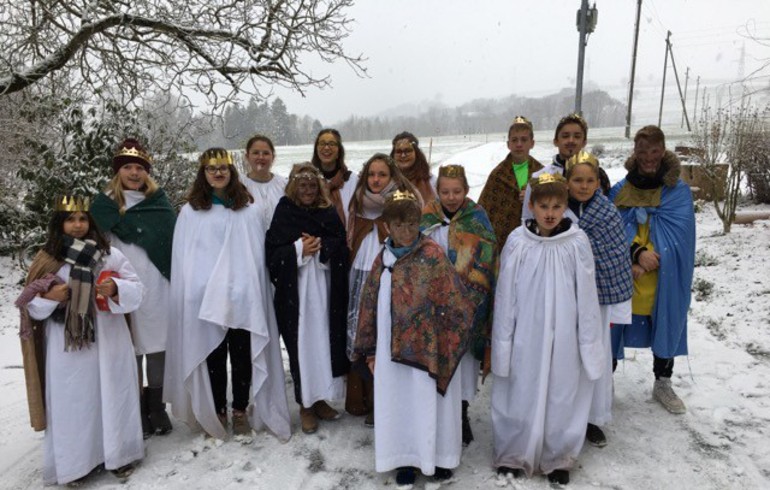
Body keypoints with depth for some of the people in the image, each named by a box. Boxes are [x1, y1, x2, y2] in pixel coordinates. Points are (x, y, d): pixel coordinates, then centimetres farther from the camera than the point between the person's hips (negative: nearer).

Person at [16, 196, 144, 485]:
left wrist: (116, 288, -21)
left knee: (112, 396, 8)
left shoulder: (110, 254, 1)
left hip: (107, 342, 0)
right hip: (66, 347, 0)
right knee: (72, 402, 7)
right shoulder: (47, 259, 2)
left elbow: (136, 289, -2)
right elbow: (32, 308, 6)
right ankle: (74, 462, 23)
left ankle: (120, 454, 24)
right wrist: (48, 297, -15)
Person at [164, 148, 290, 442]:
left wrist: (250, 291, -5)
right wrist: (190, 295, -4)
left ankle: (241, 412, 21)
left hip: (242, 298, 0)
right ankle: (216, 412, 24)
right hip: (206, 299, 0)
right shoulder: (190, 211, 6)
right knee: (213, 357, 9)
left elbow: (256, 254, 3)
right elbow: (182, 257, 4)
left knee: (242, 356, 6)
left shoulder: (249, 209, 5)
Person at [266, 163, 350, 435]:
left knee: (326, 342, 6)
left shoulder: (329, 213, 9)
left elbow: (342, 248, 4)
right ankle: (306, 405, 13)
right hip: (296, 292, -3)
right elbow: (273, 253, -3)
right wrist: (299, 249, -16)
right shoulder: (283, 213, 2)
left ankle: (320, 398, 23)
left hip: (326, 290, 3)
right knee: (302, 344, -1)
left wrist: (321, 246, -13)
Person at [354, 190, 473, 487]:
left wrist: (444, 343, -9)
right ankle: (407, 457, 32)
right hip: (392, 349, 4)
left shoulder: (432, 255, -10)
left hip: (427, 347, -4)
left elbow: (456, 304, -10)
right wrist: (371, 349, 8)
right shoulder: (383, 259, 4)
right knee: (399, 403, 13)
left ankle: (438, 455, 31)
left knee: (429, 402, 10)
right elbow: (370, 306, 9)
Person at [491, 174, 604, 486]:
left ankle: (558, 459, 35)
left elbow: (586, 297, -2)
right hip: (525, 337, 0)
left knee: (561, 398, 13)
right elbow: (505, 296, -2)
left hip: (563, 338, 0)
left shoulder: (577, 243, -7)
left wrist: (589, 344, 0)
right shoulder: (517, 243, -7)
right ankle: (513, 456, 33)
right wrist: (502, 343, -1)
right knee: (520, 396, 12)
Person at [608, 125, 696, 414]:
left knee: (667, 326, 13)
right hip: (623, 278, 0)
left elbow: (678, 233, -12)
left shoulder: (679, 191, -2)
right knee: (614, 325, 7)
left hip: (665, 280, 0)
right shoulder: (619, 191, 1)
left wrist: (642, 258, -20)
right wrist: (637, 253, -22)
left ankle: (663, 384, 34)